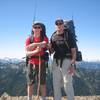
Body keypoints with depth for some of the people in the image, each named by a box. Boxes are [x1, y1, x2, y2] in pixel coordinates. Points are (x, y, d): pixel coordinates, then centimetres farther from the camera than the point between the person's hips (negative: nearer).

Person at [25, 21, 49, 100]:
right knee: (30, 83, 7)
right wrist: (35, 51, -24)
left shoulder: (45, 38, 2)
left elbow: (43, 44, -21)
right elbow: (27, 53, -8)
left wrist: (33, 44, -20)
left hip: (41, 63, -1)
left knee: (42, 83, 3)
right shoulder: (29, 39, 2)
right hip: (31, 63, 1)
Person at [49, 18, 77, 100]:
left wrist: (72, 65, -18)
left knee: (67, 83, -6)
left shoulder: (68, 35, -6)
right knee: (56, 84, 9)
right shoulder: (53, 36, 10)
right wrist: (50, 48, -8)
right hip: (56, 61, 6)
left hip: (66, 60, -5)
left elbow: (73, 50, -10)